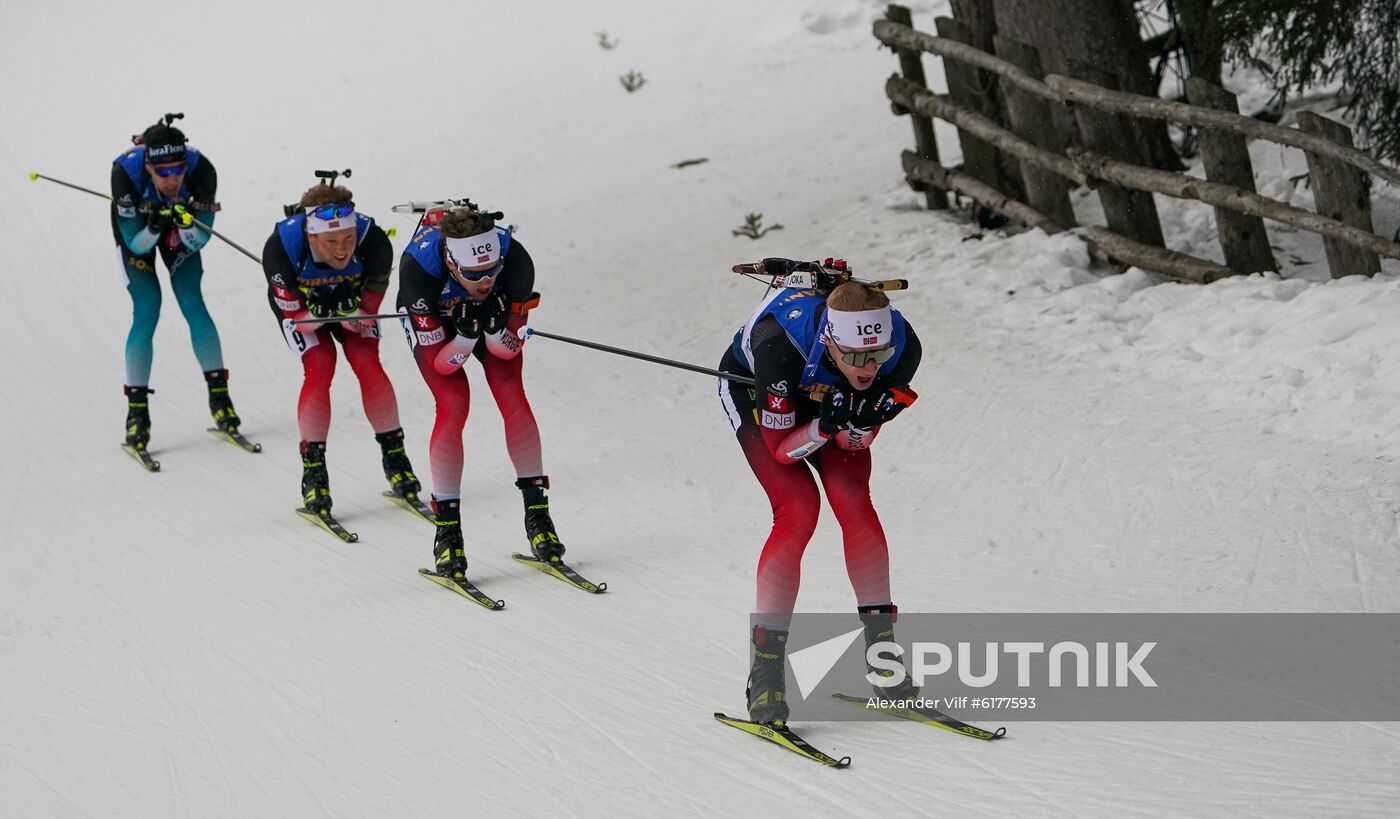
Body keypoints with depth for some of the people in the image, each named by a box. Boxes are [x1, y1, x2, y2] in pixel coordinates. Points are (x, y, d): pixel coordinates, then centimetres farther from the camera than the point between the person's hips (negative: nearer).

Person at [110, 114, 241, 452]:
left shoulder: (201, 170, -35)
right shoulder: (125, 171, -38)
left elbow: (198, 241, -25)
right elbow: (135, 243, -30)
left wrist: (187, 224, -46)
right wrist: (155, 227, -49)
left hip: (180, 230, 1)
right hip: (135, 227, -1)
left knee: (192, 302, -12)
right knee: (146, 310, -14)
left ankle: (219, 395, -2)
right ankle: (137, 409, -8)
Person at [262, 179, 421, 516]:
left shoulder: (373, 242, -35)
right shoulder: (281, 246, -39)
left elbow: (365, 319, -22)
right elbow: (296, 316, -26)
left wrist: (348, 310, -39)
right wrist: (319, 311, -41)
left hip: (350, 298, 1)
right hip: (298, 301, -1)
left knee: (367, 363, -15)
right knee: (319, 368, -20)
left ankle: (394, 454, 0)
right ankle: (313, 468, -12)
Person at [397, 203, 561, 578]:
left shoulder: (515, 259, -36)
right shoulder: (418, 266, -40)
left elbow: (509, 349, -22)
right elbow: (440, 363, -29)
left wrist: (496, 328, -42)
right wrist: (467, 335, -46)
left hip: (493, 312, 2)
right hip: (432, 318, -2)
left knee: (512, 396, -15)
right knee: (453, 406, -18)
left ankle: (537, 514, -4)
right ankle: (447, 530, -9)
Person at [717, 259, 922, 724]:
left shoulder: (903, 348, -33)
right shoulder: (780, 344, -44)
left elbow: (857, 441, -18)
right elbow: (780, 448, -30)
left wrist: (859, 420, -39)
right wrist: (824, 426, -47)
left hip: (829, 394, 3)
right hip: (752, 390, -3)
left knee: (853, 501, -17)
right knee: (798, 509, -20)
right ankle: (765, 670, -15)